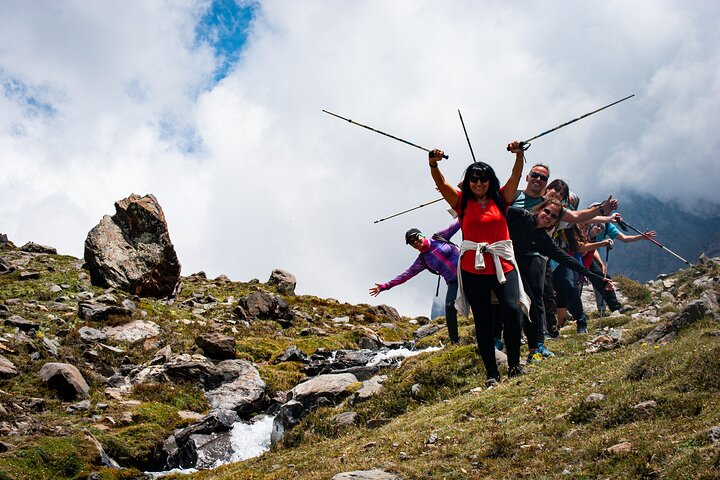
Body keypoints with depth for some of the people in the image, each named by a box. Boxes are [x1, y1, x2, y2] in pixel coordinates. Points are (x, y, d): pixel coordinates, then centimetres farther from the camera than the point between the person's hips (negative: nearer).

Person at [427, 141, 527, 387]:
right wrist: (433, 164, -24)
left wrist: (519, 155, -19)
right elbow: (441, 184, -5)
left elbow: (516, 176, -1)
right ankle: (491, 372, 9)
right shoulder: (462, 201, 8)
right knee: (482, 320, 3)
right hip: (473, 267, 0)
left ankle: (514, 364, -1)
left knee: (511, 310, -17)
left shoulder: (500, 199, 10)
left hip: (503, 264, 0)